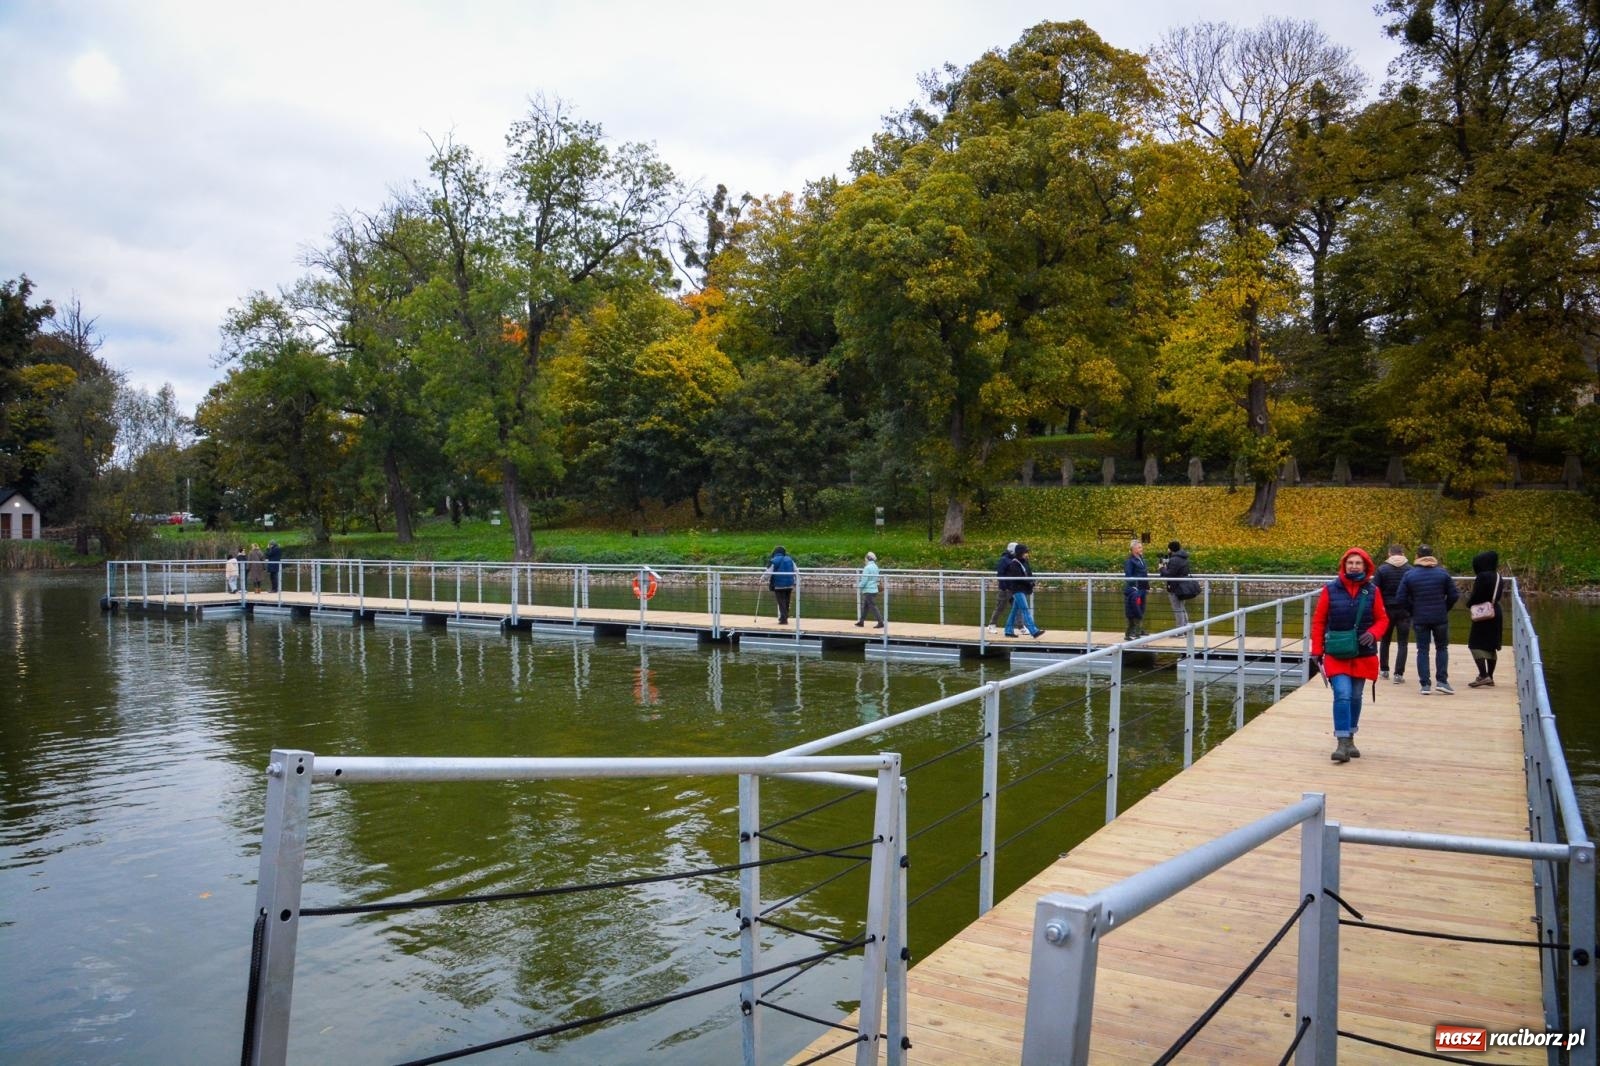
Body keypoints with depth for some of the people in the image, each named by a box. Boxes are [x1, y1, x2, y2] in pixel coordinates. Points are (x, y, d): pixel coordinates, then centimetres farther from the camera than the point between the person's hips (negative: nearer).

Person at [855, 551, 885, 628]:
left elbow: (864, 580, -19)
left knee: (873, 607, -6)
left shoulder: (867, 568, -17)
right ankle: (861, 621, 23)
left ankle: (881, 623, -9)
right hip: (874, 589, 9)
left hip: (868, 590, -9)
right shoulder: (875, 567, 10)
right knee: (865, 606, 17)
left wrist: (858, 585, -1)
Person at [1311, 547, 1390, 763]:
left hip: (1363, 654, 3)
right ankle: (1342, 743, -12)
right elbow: (1318, 621, -1)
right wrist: (1317, 651, -3)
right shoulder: (1330, 589, -6)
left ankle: (1350, 739, 29)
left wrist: (1373, 633, -15)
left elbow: (1382, 619, 7)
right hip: (1336, 654, -2)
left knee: (1355, 697, 13)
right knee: (1342, 695, -14)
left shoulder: (1372, 591, -1)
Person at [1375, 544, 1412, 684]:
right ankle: (1399, 674, -5)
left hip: (1387, 609, 1)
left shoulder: (1382, 569, -4)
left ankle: (1384, 670, 24)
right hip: (1405, 611, -1)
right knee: (1402, 643, 2)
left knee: (1385, 641, 17)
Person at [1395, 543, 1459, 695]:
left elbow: (1400, 599, -5)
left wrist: (1412, 611, 8)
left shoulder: (1409, 575, -3)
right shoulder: (1443, 573, -2)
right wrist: (1444, 609, 11)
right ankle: (1442, 681, 6)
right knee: (1442, 648, 14)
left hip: (1419, 619, 0)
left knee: (1422, 650, 6)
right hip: (1440, 618, 0)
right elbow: (1454, 595, -3)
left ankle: (1425, 684, 2)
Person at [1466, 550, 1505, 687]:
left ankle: (1483, 676, -14)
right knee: (1491, 646, 12)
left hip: (1483, 615, -8)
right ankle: (1490, 677, 17)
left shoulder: (1482, 577, -17)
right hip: (1496, 613, 9)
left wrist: (1469, 603, 4)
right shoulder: (1497, 576, 8)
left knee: (1476, 645, -5)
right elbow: (1497, 596, 15)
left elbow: (1475, 597, -17)